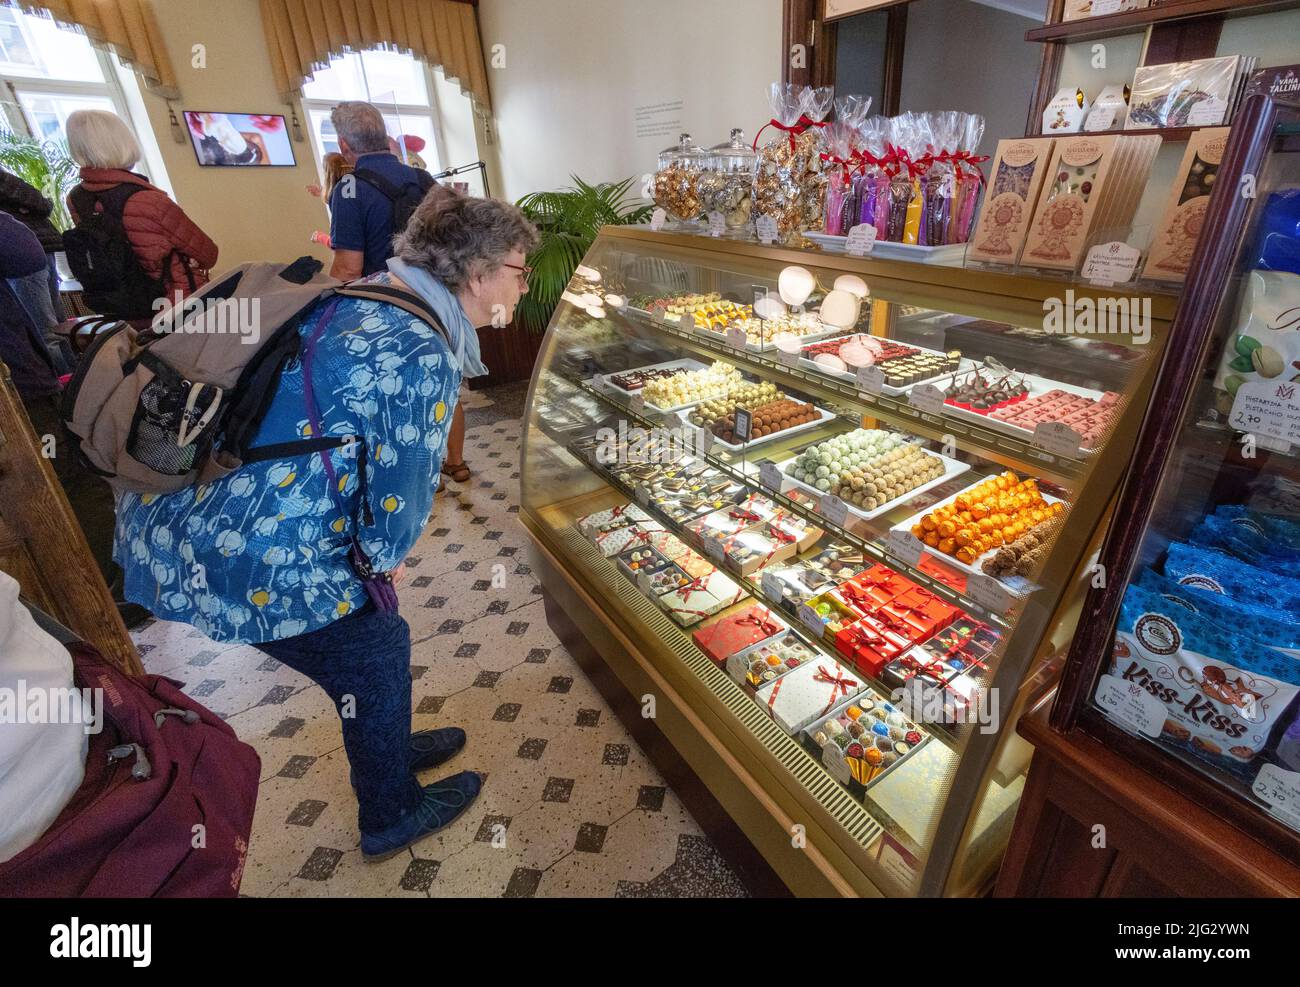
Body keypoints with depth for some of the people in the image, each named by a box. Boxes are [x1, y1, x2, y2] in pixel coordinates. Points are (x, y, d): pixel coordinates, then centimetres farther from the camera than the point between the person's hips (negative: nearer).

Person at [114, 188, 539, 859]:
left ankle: (386, 750, 52)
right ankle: (391, 817, 39)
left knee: (373, 636, 25)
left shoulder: (365, 295, 6)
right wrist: (383, 557, 3)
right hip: (247, 557, -9)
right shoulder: (423, 357, -23)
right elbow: (400, 497, -19)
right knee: (376, 657, 13)